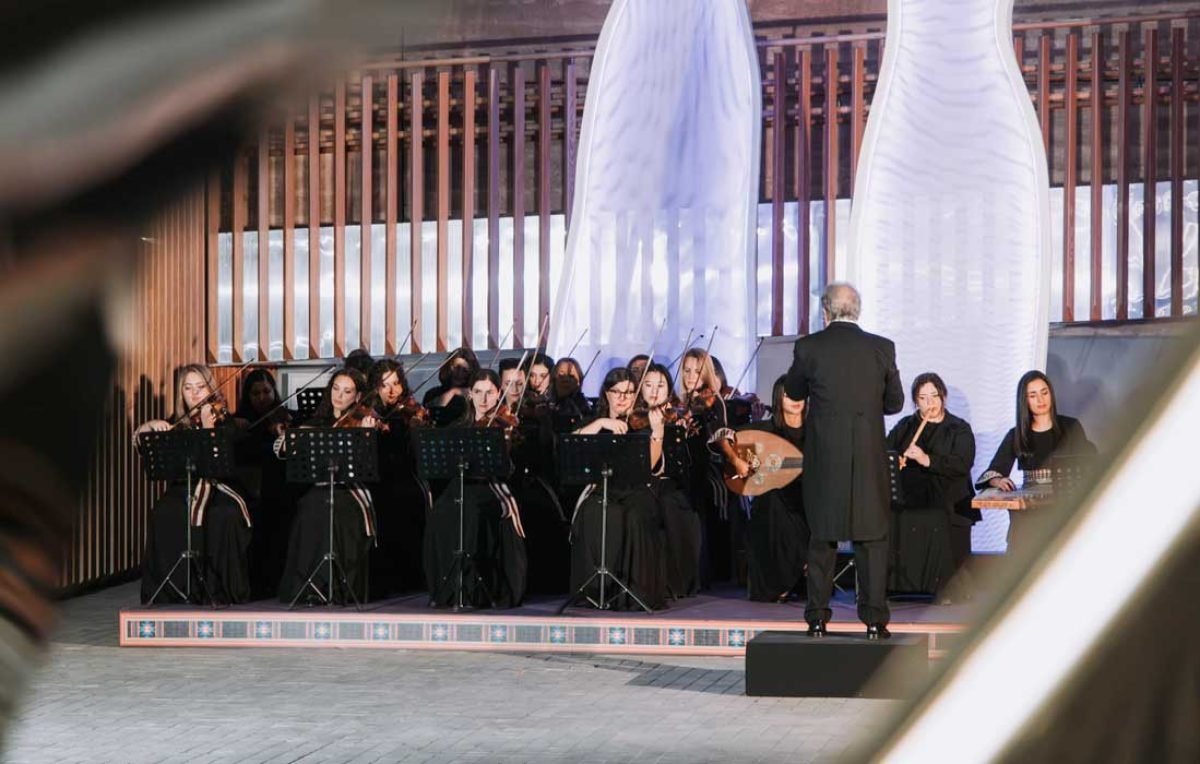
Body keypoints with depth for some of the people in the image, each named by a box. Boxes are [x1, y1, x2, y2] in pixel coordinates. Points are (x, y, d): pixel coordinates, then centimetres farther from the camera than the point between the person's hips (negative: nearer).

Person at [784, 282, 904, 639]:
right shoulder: (882, 348, -2)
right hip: (869, 459, 0)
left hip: (823, 458, 0)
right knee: (872, 537, 8)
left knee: (822, 538, 10)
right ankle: (874, 619, 7)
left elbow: (793, 392, 10)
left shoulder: (808, 347, -6)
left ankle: (817, 619, 12)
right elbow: (895, 402, 7)